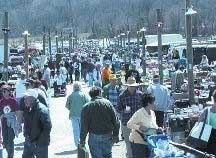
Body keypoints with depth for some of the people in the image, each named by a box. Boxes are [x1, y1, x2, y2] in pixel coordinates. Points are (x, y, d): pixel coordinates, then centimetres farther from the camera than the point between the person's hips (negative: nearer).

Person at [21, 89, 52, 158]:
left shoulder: (42, 110, -21)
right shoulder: (26, 108, 4)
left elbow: (48, 127, -22)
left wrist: (39, 141, -20)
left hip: (40, 144, -7)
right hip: (28, 143, 7)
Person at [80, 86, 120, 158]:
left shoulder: (86, 107, -5)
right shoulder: (108, 103, -1)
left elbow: (84, 126, -6)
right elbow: (116, 121, 0)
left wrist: (82, 140, 2)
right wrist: (116, 135, 10)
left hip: (94, 138, -2)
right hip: (108, 137, 2)